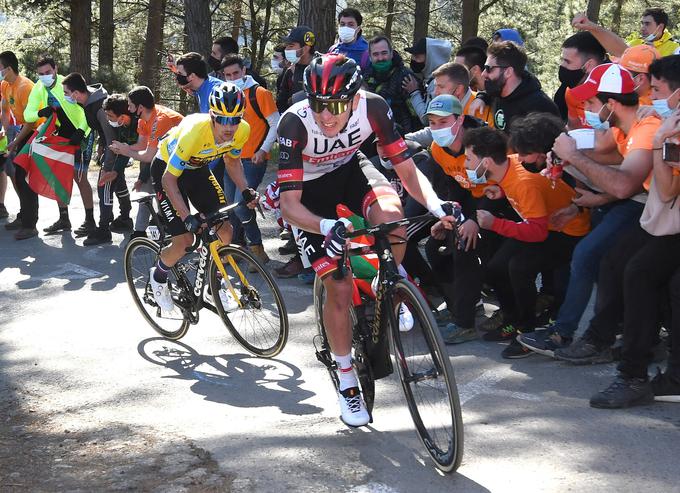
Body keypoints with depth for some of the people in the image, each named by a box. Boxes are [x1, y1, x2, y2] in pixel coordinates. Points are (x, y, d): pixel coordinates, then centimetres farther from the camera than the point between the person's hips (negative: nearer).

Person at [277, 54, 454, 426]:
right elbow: (289, 204, -34)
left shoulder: (372, 107, -27)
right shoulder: (295, 123, -34)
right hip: (309, 190, -2)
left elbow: (407, 170, -20)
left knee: (389, 214, -34)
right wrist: (328, 227, -53)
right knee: (339, 289, -8)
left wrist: (435, 205, -40)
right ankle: (347, 384, 12)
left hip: (350, 170, 2)